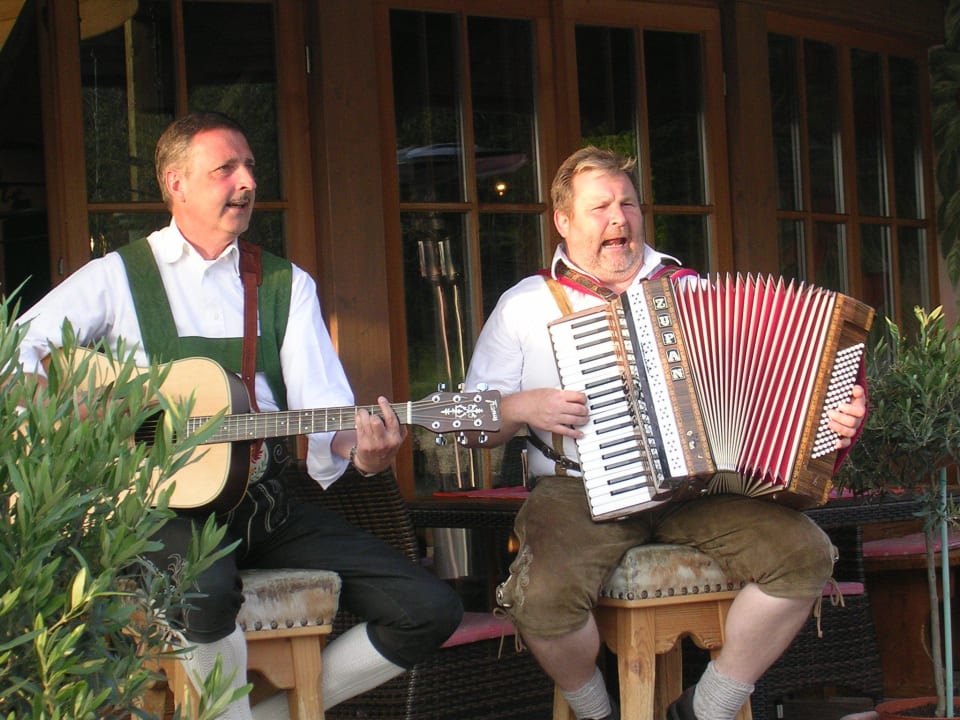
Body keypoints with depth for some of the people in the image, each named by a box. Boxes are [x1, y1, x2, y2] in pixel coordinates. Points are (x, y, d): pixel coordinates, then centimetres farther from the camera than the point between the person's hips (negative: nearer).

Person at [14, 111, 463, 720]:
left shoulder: (288, 284, 14)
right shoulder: (119, 277, 5)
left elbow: (321, 405, 1)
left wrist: (356, 449, -22)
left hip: (263, 500, 4)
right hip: (161, 503, -4)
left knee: (431, 611, -9)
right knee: (204, 584, -40)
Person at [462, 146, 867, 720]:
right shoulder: (526, 306, 9)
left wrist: (834, 413, -2)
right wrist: (521, 408, -10)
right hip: (582, 492, -2)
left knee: (806, 554, -21)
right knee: (541, 594, -33)